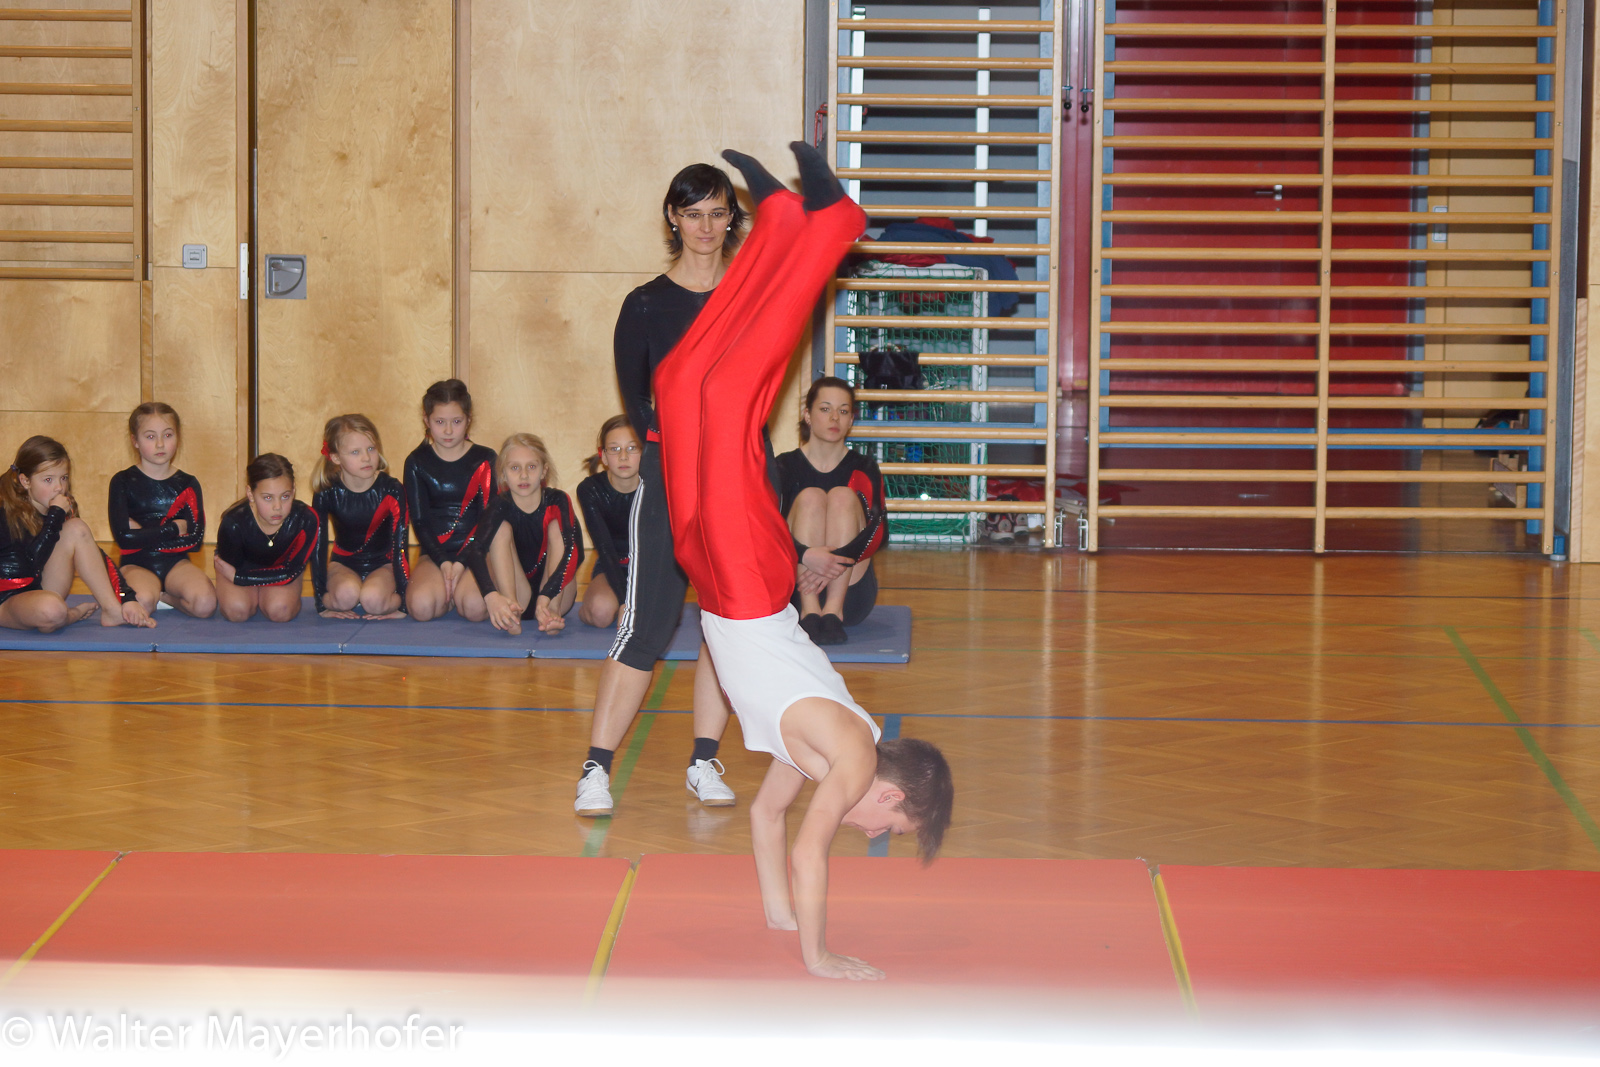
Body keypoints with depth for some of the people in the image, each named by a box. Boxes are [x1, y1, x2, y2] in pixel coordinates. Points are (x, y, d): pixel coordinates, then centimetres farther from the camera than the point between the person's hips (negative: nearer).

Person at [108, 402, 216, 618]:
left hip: (175, 563, 2)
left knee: (205, 603, -28)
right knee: (142, 604, -36)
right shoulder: (123, 482, 0)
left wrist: (143, 534, -11)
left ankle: (164, 596, 3)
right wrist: (174, 528, -8)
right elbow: (123, 537, -12)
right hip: (137, 565, -2)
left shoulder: (187, 484, 6)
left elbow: (195, 539, -5)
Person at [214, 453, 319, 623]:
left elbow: (290, 573, -24)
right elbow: (233, 566, -17)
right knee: (237, 611, -27)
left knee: (280, 611, -26)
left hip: (281, 568, 1)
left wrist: (236, 576, -22)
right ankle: (253, 598, 12)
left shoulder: (306, 520, -35)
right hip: (244, 565, -1)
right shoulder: (234, 523, -36)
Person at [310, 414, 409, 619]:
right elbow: (318, 546, -11)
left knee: (373, 600, -32)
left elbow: (399, 545, -16)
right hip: (343, 564, 0)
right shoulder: (326, 494, -16)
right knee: (346, 595, -34)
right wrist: (322, 603, -12)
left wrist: (401, 600, -17)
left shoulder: (391, 490, -18)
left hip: (383, 564, 0)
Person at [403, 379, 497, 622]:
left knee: (475, 608, -30)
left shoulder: (485, 460, 2)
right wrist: (443, 562, -15)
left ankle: (456, 591, 7)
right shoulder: (417, 462, 5)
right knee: (422, 607, -30)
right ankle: (450, 592, 5)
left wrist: (461, 563, -15)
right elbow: (419, 521, 0)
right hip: (434, 552, 1)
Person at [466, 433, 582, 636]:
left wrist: (546, 598, -43)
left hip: (555, 595, 0)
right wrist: (491, 596, -47)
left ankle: (551, 611, -35)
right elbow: (475, 551, -26)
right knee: (502, 528, -18)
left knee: (557, 526, -18)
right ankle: (512, 609, -37)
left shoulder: (556, 501, -10)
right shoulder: (501, 506, -9)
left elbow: (573, 551, -26)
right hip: (514, 594, 0)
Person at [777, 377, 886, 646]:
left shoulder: (863, 468, 4)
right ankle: (809, 611, -36)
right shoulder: (785, 467, 1)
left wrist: (839, 559, -31)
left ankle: (834, 610, -32)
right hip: (795, 592, -1)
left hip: (851, 592, 1)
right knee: (810, 497, -19)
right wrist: (805, 555, -35)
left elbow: (878, 529, -12)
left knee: (842, 496, -17)